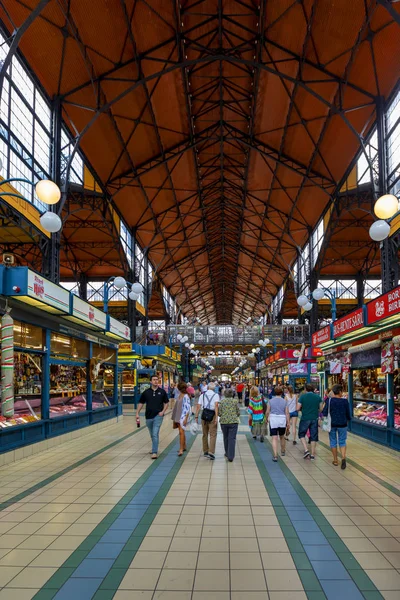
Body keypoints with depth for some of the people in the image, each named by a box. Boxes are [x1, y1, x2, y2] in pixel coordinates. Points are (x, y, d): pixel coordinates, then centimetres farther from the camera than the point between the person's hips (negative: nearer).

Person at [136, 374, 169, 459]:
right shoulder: (146, 392, 3)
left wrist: (163, 411, -6)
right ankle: (154, 448, 36)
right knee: (152, 435, 16)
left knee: (155, 434, -12)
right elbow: (141, 403, 9)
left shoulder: (162, 391, 0)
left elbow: (166, 402, 8)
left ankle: (154, 452, -9)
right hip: (148, 416, 3)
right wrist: (137, 413, 2)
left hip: (158, 416, -3)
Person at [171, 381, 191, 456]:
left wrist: (186, 418, -20)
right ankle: (184, 447, 29)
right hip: (178, 416, 8)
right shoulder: (179, 396, 10)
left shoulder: (186, 397, -13)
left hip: (183, 416, -8)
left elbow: (188, 409, -15)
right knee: (181, 432, 16)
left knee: (181, 432, -14)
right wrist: (174, 418, 20)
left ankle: (181, 450, -15)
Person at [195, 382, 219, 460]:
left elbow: (198, 406, 2)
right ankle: (211, 452, -11)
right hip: (212, 415, -3)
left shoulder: (202, 395, 10)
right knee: (213, 435, -1)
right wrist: (216, 417, -16)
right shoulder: (216, 395, 1)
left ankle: (205, 451, 24)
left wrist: (196, 416, 4)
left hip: (204, 415, 3)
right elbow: (216, 405, -13)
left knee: (205, 434, 16)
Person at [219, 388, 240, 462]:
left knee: (226, 438, 18)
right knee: (232, 439, -1)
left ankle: (227, 453, 31)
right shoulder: (235, 401, -1)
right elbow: (238, 413, 1)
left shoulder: (222, 401, 0)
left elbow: (219, 413, -1)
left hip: (224, 421, 2)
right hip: (233, 421, -1)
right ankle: (230, 456, -8)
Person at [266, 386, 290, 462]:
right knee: (282, 437, 22)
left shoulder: (271, 401, -3)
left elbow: (267, 411, 0)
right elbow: (287, 413, -3)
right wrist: (288, 422, 2)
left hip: (273, 421, -2)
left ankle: (275, 456, -14)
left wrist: (267, 418, 17)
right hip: (282, 421, 2)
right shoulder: (284, 401, -1)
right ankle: (283, 451, 41)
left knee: (274, 438, -4)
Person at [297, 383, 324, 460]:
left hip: (305, 418, -3)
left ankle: (306, 450, -2)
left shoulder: (302, 396, -6)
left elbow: (298, 408, -8)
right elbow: (321, 409, 4)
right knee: (313, 436, 9)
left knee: (301, 434, 14)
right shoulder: (318, 397, 2)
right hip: (314, 419, 3)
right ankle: (312, 454, 12)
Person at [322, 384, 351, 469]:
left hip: (332, 424, 0)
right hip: (342, 424, 0)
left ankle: (335, 460, 20)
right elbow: (348, 413, 0)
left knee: (333, 441, 14)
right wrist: (348, 419, 20)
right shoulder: (345, 401, -9)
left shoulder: (329, 400, -10)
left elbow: (325, 413, -9)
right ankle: (343, 458, -12)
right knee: (342, 442, 10)